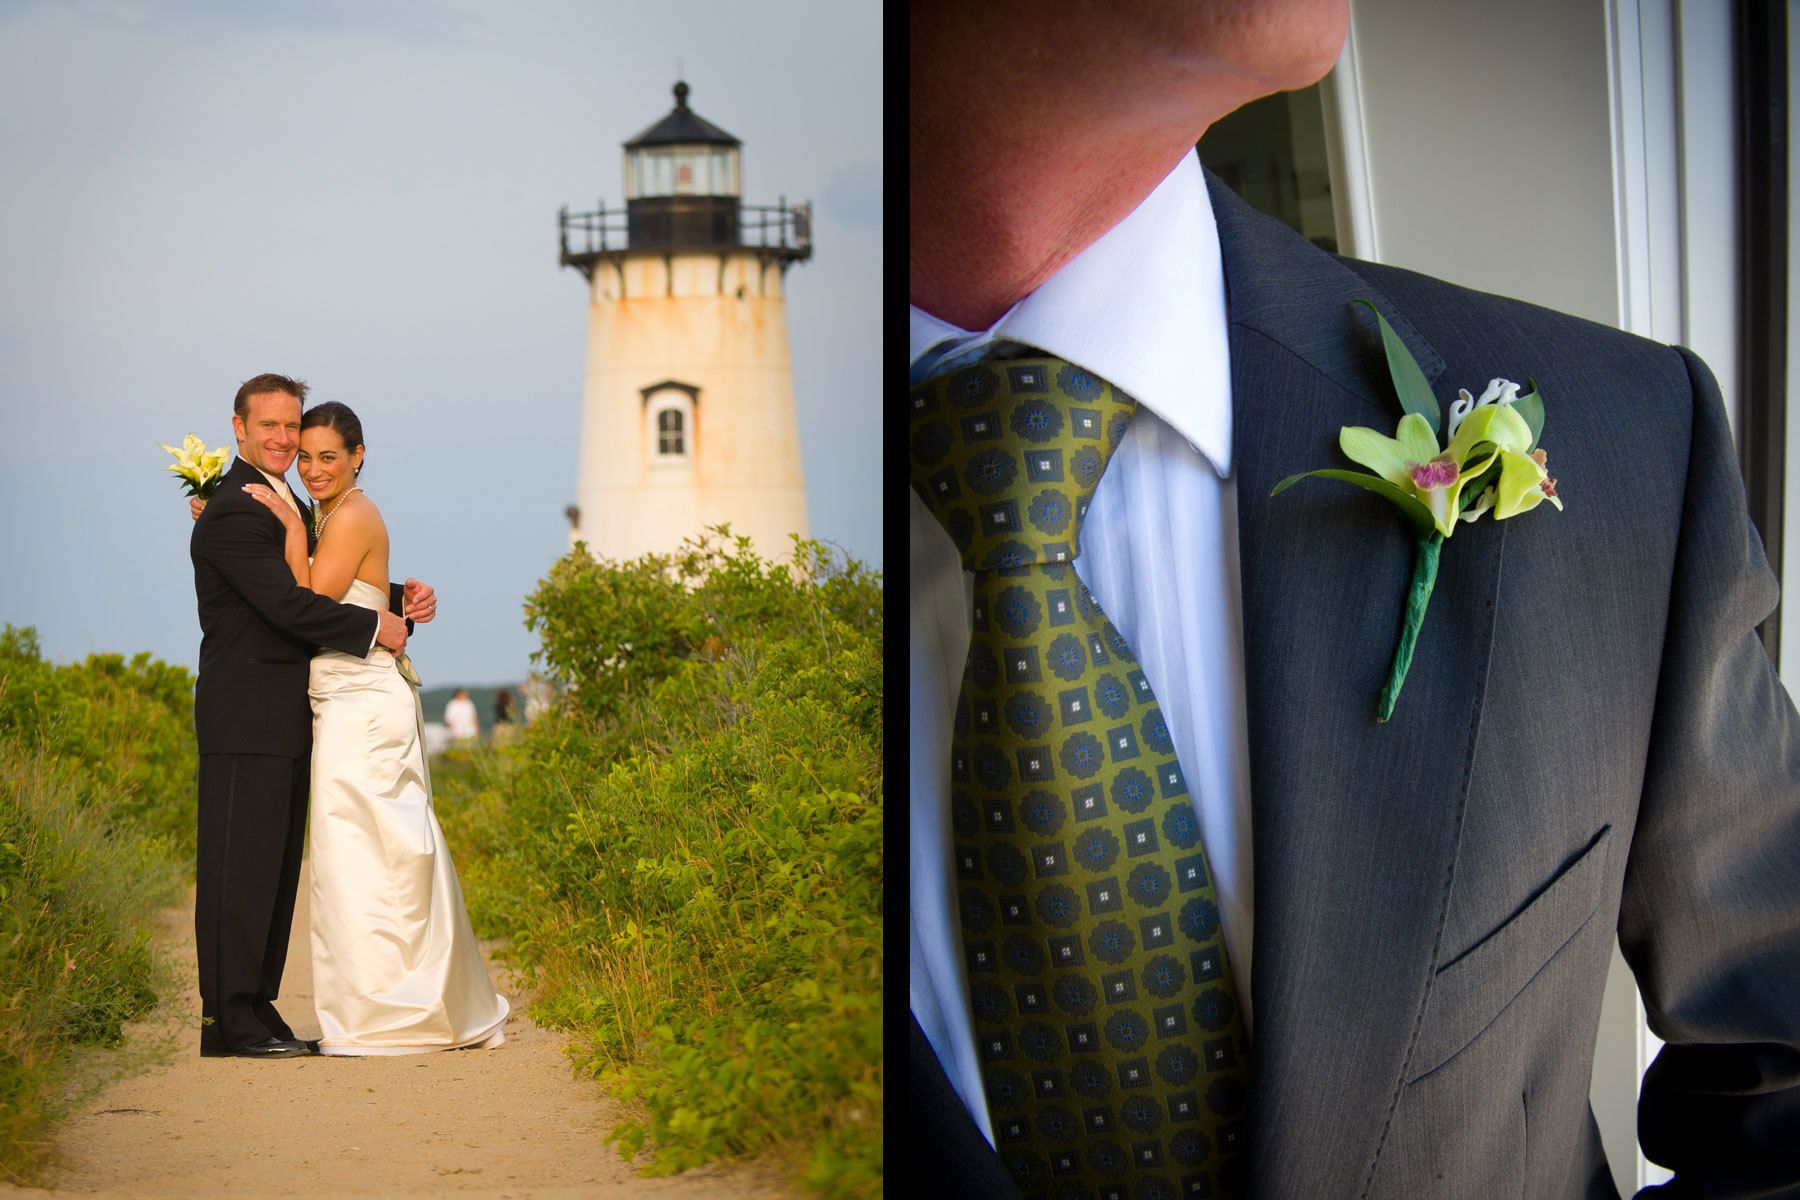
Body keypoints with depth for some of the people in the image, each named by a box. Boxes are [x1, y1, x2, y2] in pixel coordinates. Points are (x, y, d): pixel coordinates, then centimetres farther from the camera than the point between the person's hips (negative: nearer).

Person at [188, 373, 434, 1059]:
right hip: (246, 720, -10)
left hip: (286, 721, 10)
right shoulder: (233, 514, -13)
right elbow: (288, 605, -20)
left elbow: (326, 588, 23)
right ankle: (230, 1022, -4)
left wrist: (402, 601, 6)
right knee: (241, 866, -7)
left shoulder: (285, 506, 19)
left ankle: (257, 1011, 16)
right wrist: (376, 629, -11)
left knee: (276, 870, 11)